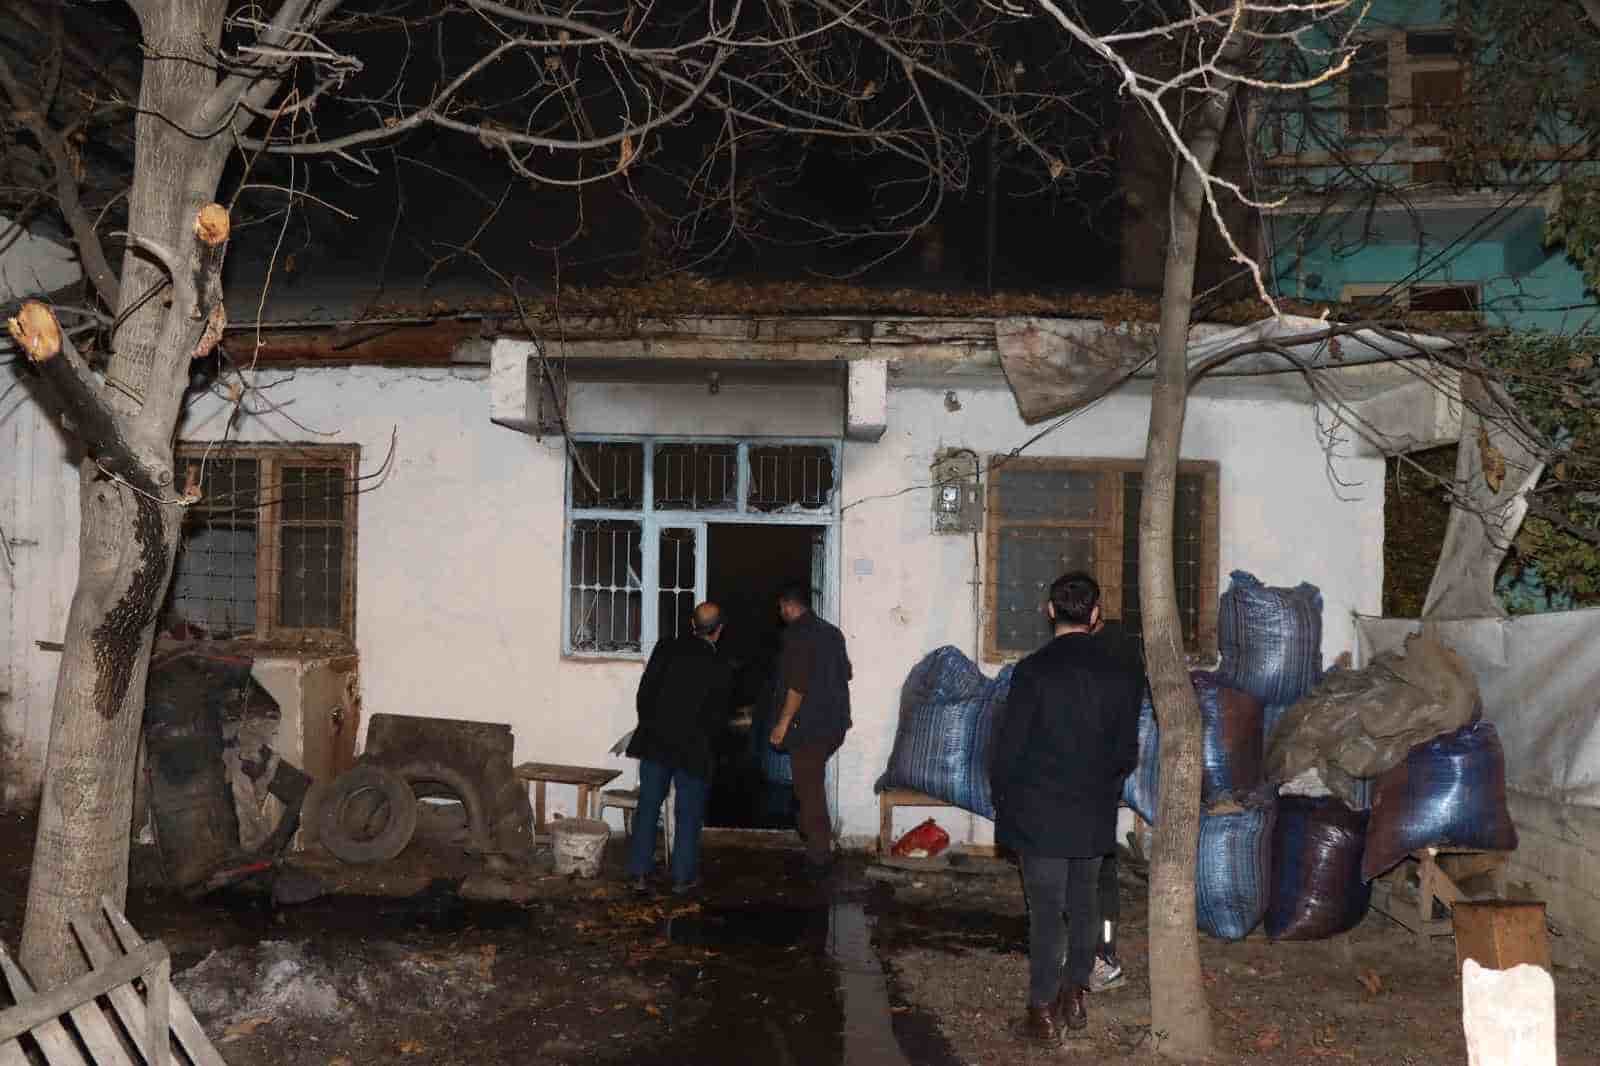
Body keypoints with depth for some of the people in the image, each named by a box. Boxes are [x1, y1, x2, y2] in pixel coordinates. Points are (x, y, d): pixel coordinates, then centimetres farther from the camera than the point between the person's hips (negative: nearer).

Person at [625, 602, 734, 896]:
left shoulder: (666, 649, -4)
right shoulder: (722, 669, -8)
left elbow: (644, 693, -2)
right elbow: (718, 717, -3)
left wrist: (649, 726, 12)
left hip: (654, 742, 2)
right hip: (693, 748, -2)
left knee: (648, 808, 11)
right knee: (689, 815, 10)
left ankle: (640, 873, 13)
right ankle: (683, 877, 14)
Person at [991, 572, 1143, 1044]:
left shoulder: (1033, 670, -14)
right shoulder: (1122, 673, -4)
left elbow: (1009, 746, -10)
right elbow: (1127, 751, 2)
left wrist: (1003, 798, 5)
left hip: (1039, 814, -3)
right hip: (1095, 815, 3)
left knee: (1045, 911, 3)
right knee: (1084, 905, 17)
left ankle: (1044, 1011, 9)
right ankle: (1075, 997, 26)